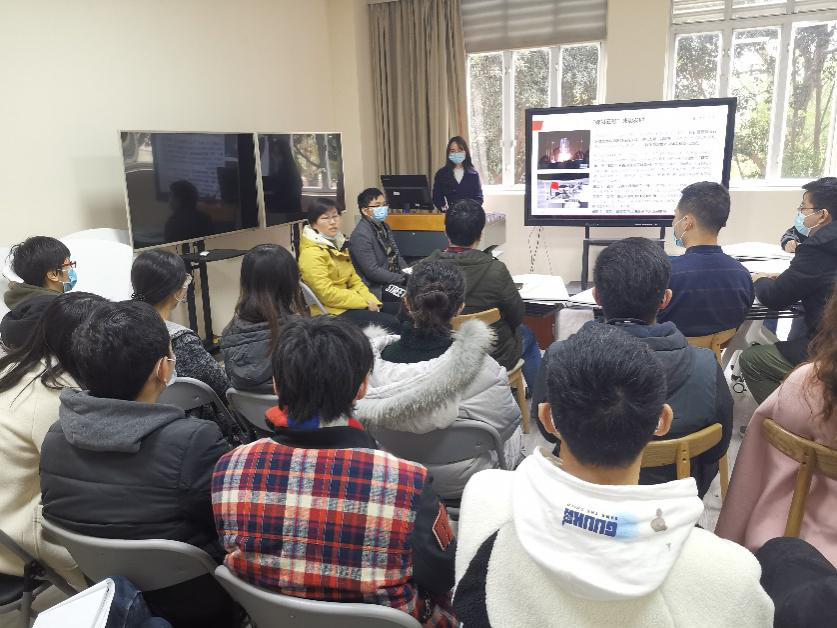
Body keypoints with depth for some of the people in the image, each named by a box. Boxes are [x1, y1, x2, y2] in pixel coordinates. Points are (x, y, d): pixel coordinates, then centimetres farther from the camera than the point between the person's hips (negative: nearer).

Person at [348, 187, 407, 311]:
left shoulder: (384, 226, 13)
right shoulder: (361, 235, -16)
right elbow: (372, 271, -20)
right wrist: (403, 279, -19)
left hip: (394, 279, 9)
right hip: (377, 287, -9)